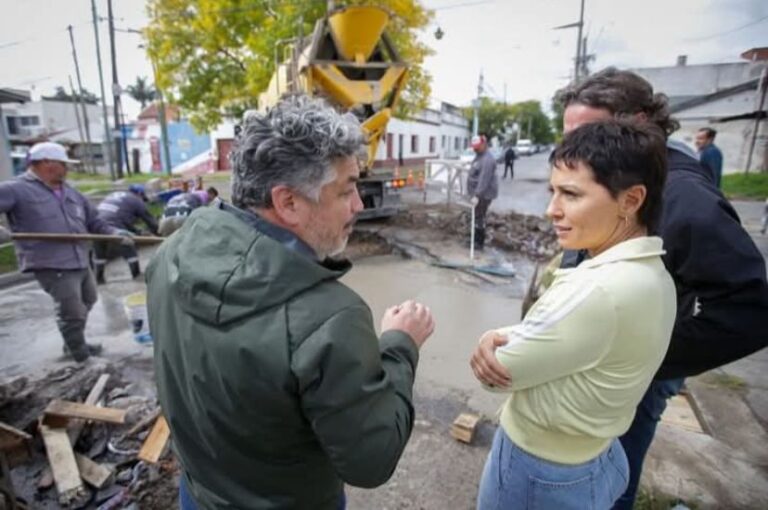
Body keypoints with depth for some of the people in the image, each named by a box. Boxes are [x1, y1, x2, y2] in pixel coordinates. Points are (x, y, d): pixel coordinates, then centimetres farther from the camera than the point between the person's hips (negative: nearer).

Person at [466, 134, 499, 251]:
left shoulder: (487, 159, -21)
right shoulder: (479, 156, 14)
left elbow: (484, 179, -28)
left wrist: (477, 195, -33)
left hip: (484, 194, -10)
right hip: (478, 193, 10)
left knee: (479, 218, -6)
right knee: (477, 217, 16)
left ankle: (479, 243, 2)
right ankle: (476, 239, 28)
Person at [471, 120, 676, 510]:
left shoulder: (596, 292, -35)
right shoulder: (652, 273, -4)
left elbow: (498, 372, -24)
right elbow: (551, 336, 2)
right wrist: (505, 340, -14)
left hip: (539, 474, -7)